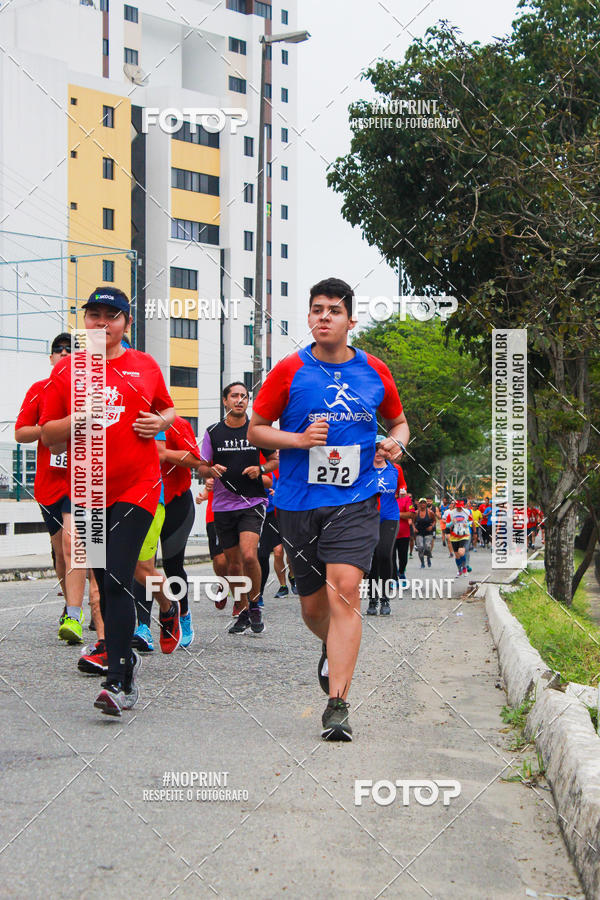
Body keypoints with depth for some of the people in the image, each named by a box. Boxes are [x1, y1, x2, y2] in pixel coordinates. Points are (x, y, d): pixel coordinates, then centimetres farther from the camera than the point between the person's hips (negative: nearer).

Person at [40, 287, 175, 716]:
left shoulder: (145, 366, 7)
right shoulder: (66, 371, 7)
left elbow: (169, 409, 22)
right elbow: (47, 433, 7)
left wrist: (159, 422, -1)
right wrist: (75, 421, -13)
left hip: (137, 487, -2)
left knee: (117, 580, -15)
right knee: (105, 584, 10)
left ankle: (119, 681, -15)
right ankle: (126, 657, 30)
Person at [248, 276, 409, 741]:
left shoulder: (375, 372, 5)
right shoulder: (289, 371, -1)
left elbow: (398, 422, 21)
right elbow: (256, 429, 4)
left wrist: (396, 442, -2)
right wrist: (300, 439, -13)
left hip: (355, 500, 0)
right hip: (298, 504, 1)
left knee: (344, 591, -18)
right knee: (313, 605, 9)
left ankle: (338, 704, -16)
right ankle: (334, 649, 45)